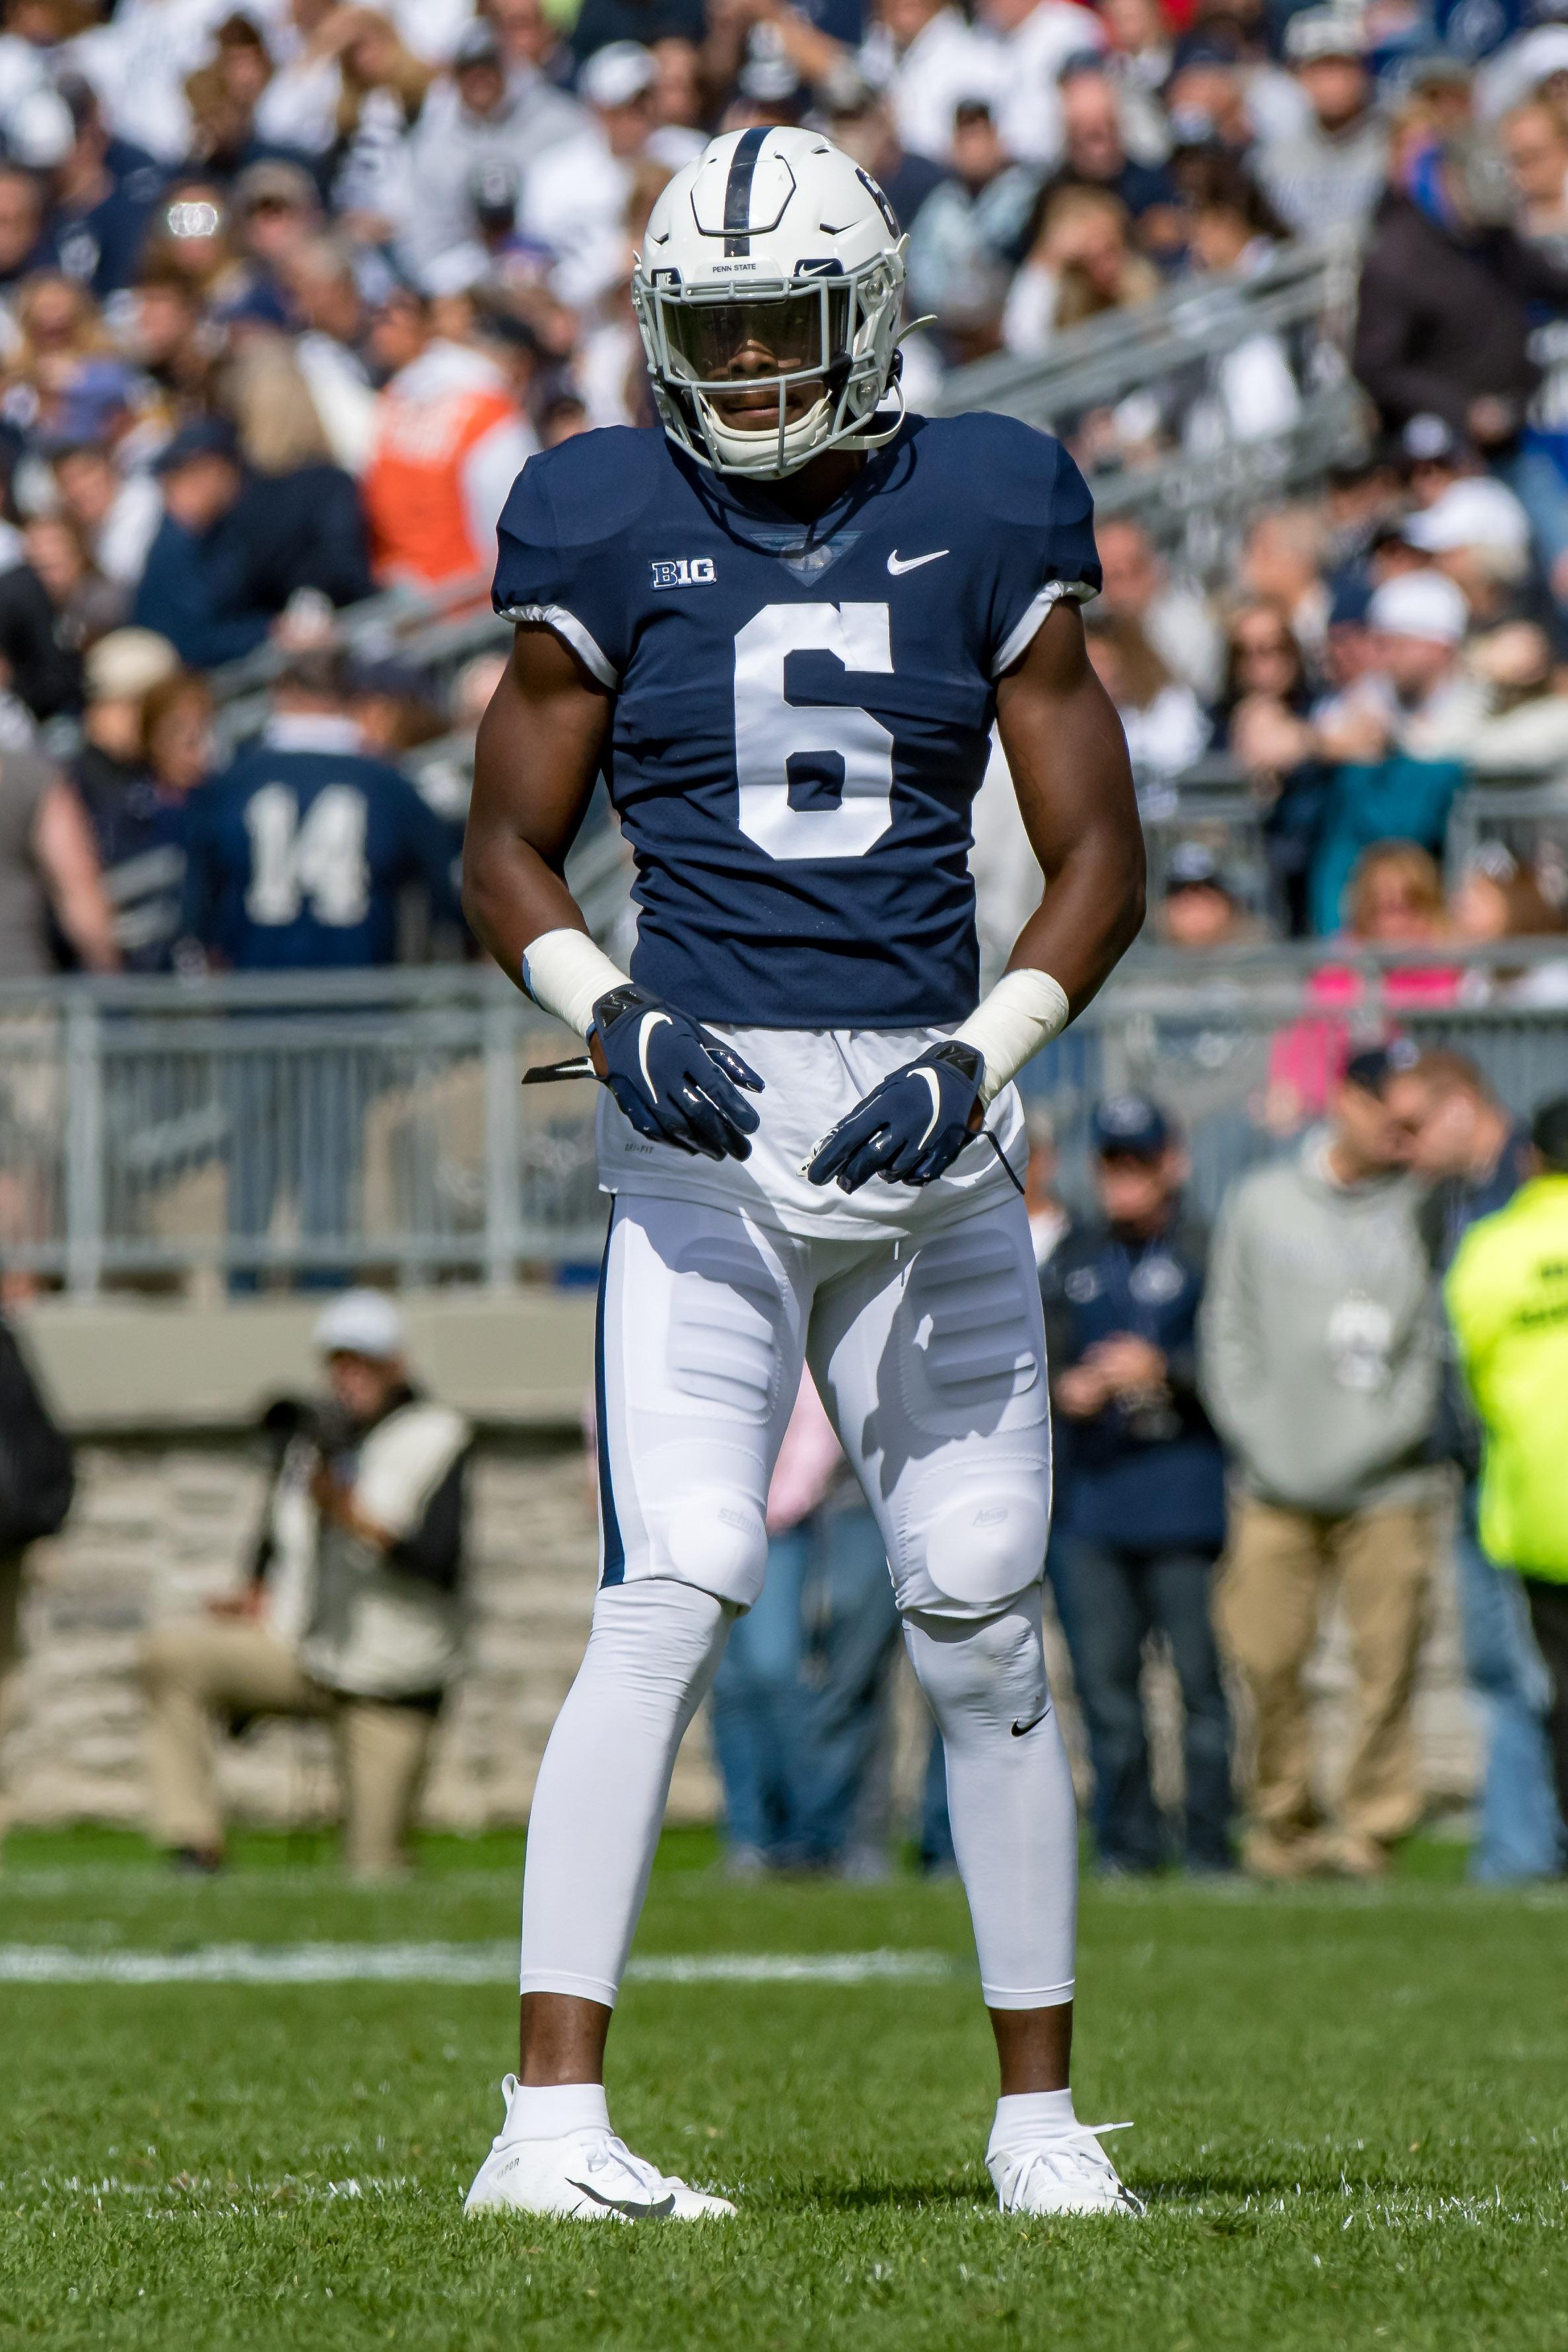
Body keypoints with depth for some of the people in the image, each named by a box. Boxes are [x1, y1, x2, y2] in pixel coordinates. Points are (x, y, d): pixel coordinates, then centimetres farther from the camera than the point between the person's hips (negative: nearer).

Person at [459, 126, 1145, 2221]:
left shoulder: (983, 521, 5)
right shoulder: (613, 533, 3)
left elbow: (1100, 856, 6)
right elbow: (508, 847, 8)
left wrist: (978, 1063, -10)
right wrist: (610, 1017, -11)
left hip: (927, 1122, 2)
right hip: (705, 1117, -2)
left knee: (982, 1626, 6)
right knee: (674, 1595, -15)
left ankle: (1041, 2113, 19)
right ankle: (553, 2117, -17)